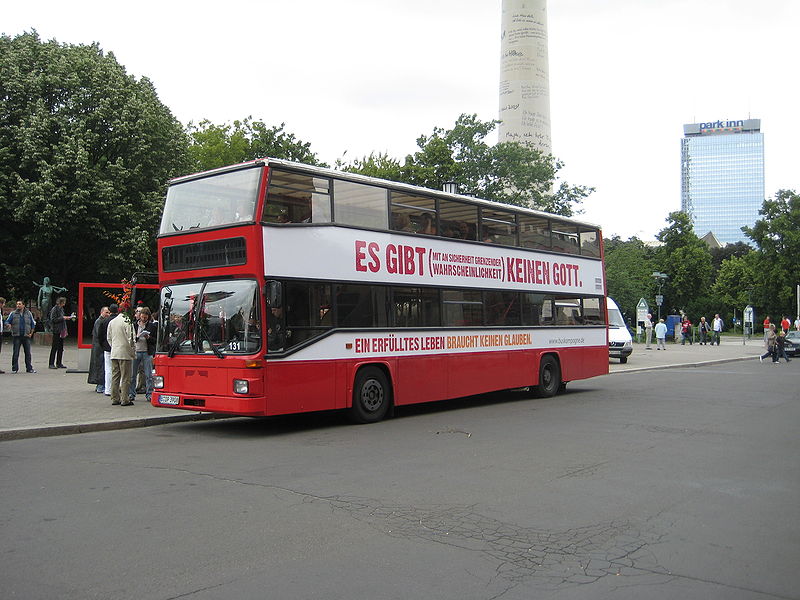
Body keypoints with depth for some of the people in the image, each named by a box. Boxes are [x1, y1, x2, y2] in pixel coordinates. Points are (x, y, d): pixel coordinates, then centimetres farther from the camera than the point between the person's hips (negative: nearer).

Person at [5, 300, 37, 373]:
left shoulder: (28, 313, 9)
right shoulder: (13, 314, 5)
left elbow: (33, 324, 14)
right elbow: (7, 322, 7)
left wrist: (31, 333, 6)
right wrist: (8, 325, -17)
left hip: (26, 336, 1)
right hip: (17, 336, -1)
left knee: (28, 353, 2)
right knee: (15, 353, -1)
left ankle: (29, 368, 7)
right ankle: (14, 368, 6)